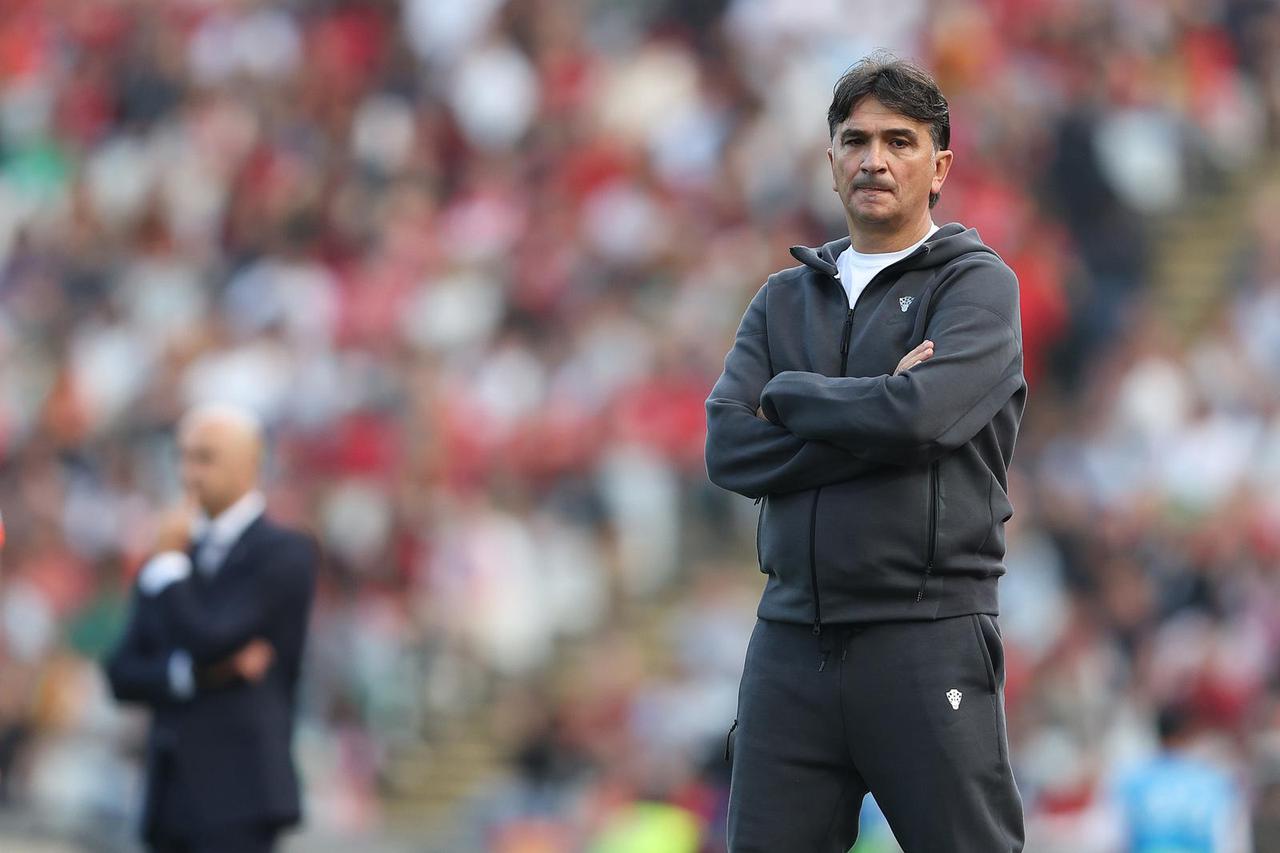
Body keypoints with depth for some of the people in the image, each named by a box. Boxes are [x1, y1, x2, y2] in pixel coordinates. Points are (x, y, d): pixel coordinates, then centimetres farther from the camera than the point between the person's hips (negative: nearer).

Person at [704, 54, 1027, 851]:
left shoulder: (977, 285, 2)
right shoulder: (787, 298, 16)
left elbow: (921, 415, -17)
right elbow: (729, 448, 1)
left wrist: (792, 393, -2)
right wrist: (870, 419, -10)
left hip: (927, 635, -4)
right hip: (792, 639, 5)